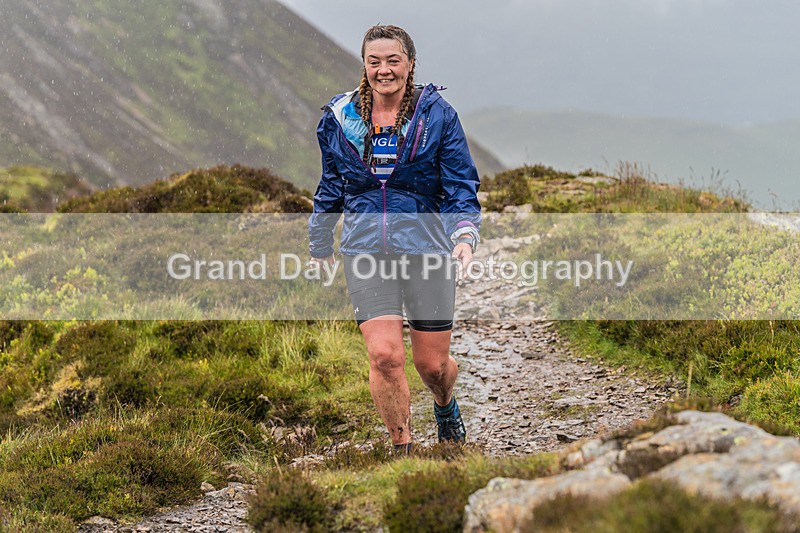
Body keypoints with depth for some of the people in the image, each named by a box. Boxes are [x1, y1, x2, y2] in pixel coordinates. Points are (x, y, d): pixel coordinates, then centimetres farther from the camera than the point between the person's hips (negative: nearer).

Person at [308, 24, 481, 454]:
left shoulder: (437, 116, -2)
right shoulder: (339, 118, 5)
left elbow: (461, 188, -1)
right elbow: (329, 191, 19)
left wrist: (465, 236, -19)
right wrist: (319, 249, 25)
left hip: (426, 249, -1)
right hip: (366, 252, 1)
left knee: (432, 363, 7)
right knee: (384, 354, -15)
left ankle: (446, 408, 44)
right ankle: (402, 450, 3)